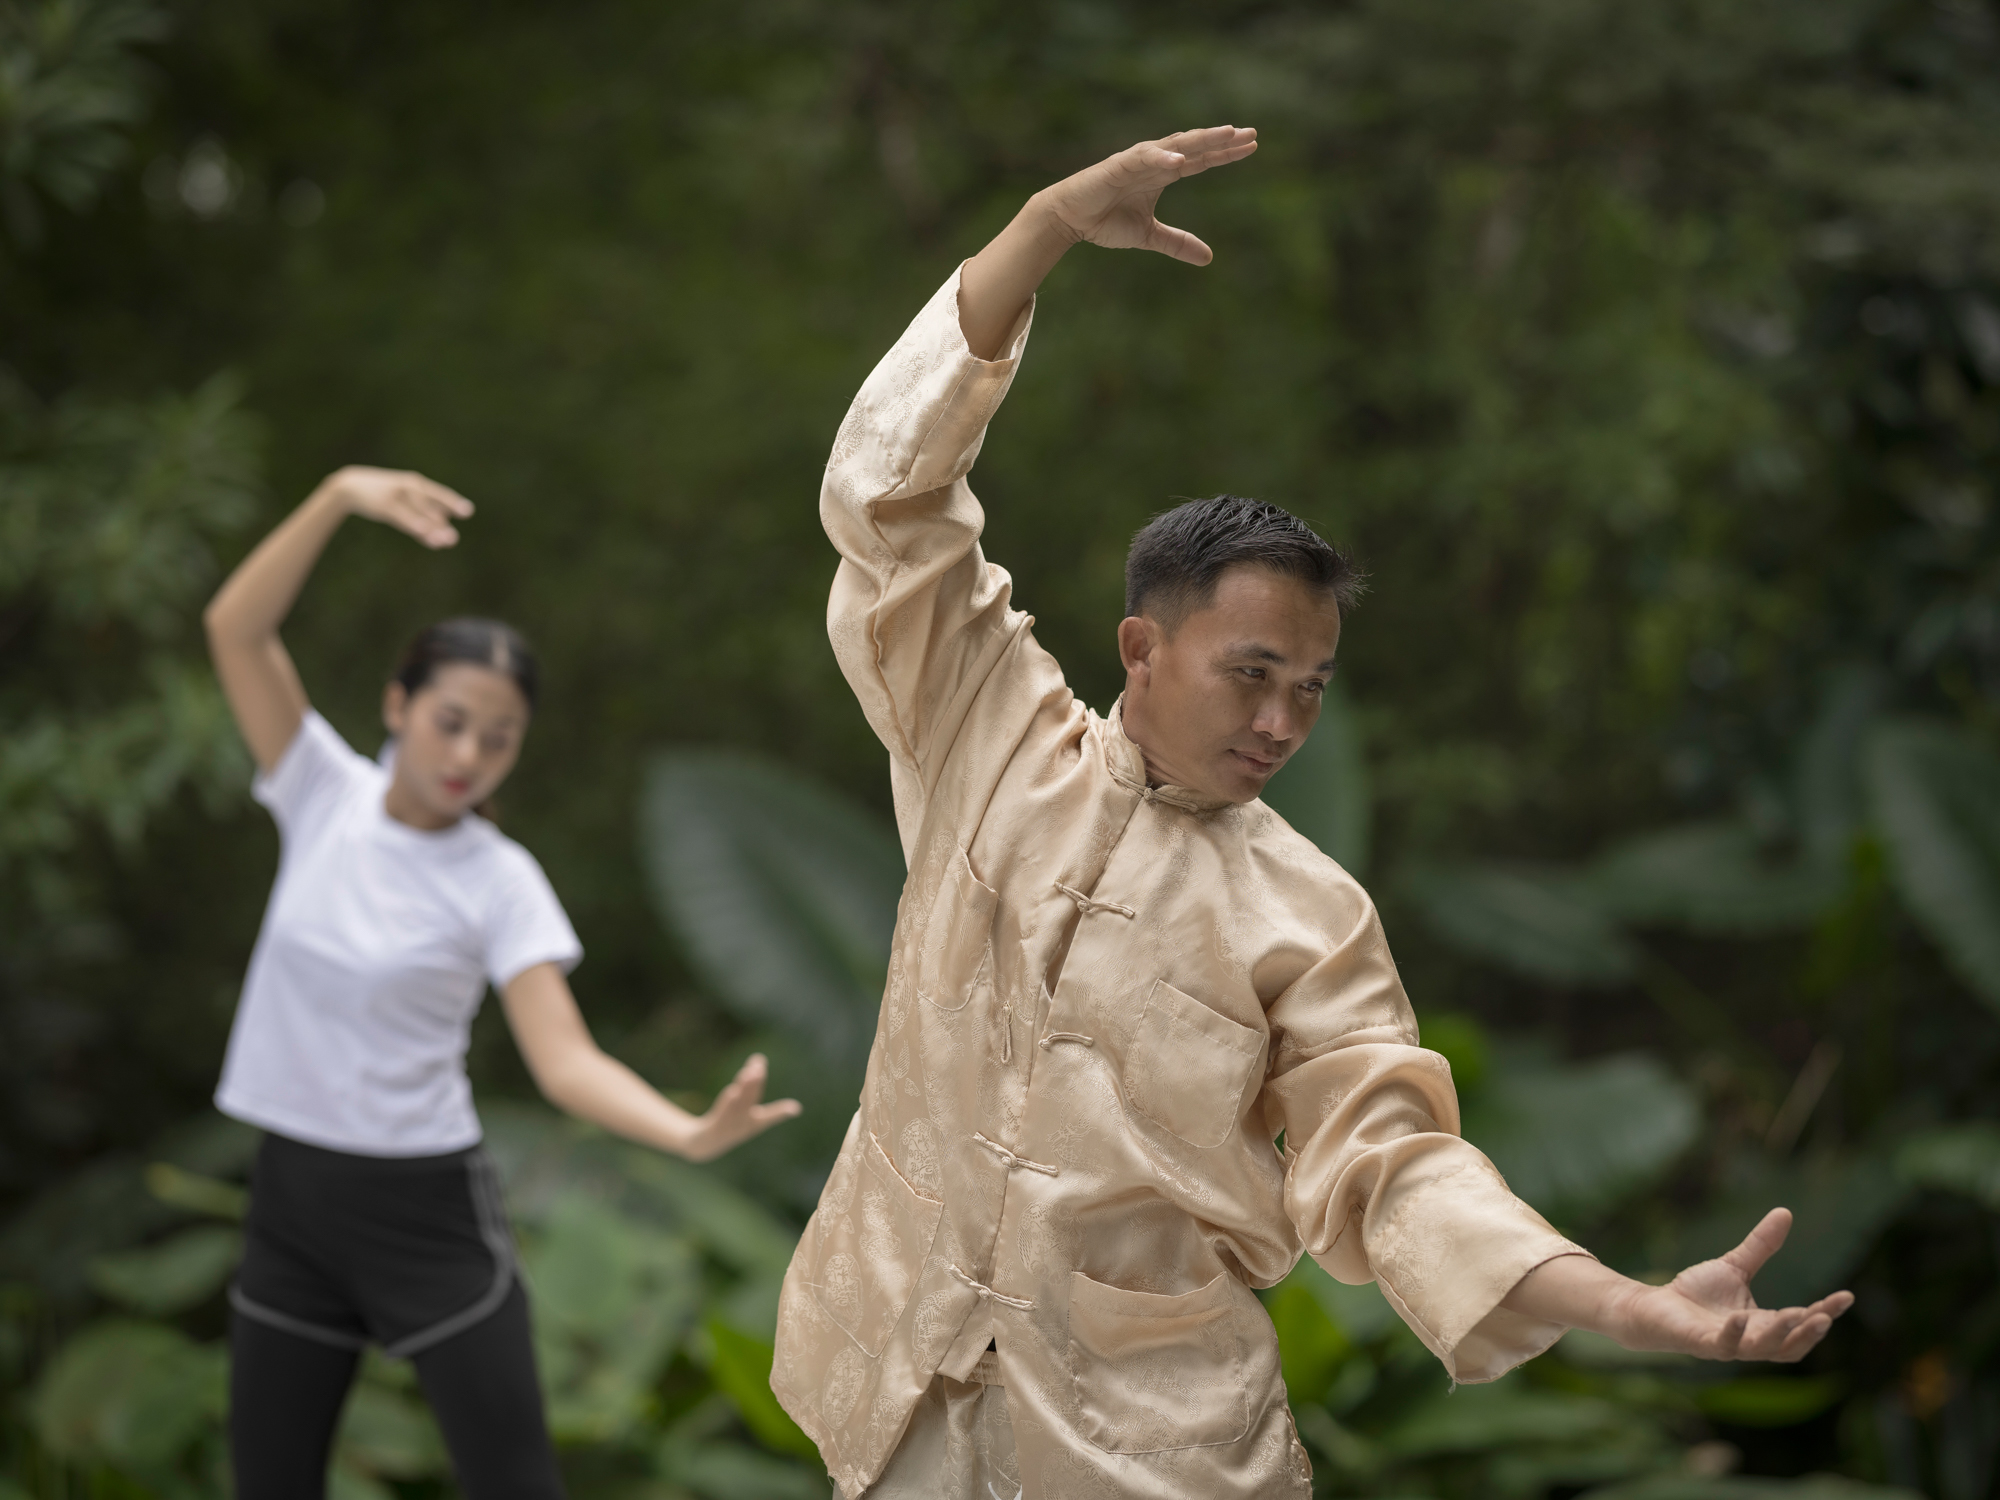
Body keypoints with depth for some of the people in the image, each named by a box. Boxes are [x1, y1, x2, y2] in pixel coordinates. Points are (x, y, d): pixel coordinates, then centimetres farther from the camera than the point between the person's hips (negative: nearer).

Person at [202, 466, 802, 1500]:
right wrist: (341, 494, -26)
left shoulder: (500, 884, -9)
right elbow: (235, 627, -12)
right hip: (292, 1193, 3)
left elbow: (565, 1060, -19)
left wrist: (694, 1133, -38)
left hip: (426, 1210, -3)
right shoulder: (326, 795, -2)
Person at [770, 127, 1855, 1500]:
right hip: (904, 1383, 1)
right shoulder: (996, 745, 0)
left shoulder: (1312, 917, -1)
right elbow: (893, 489, -7)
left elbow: (1388, 1163, -7)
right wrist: (1052, 225, -16)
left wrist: (1633, 1310, -23)